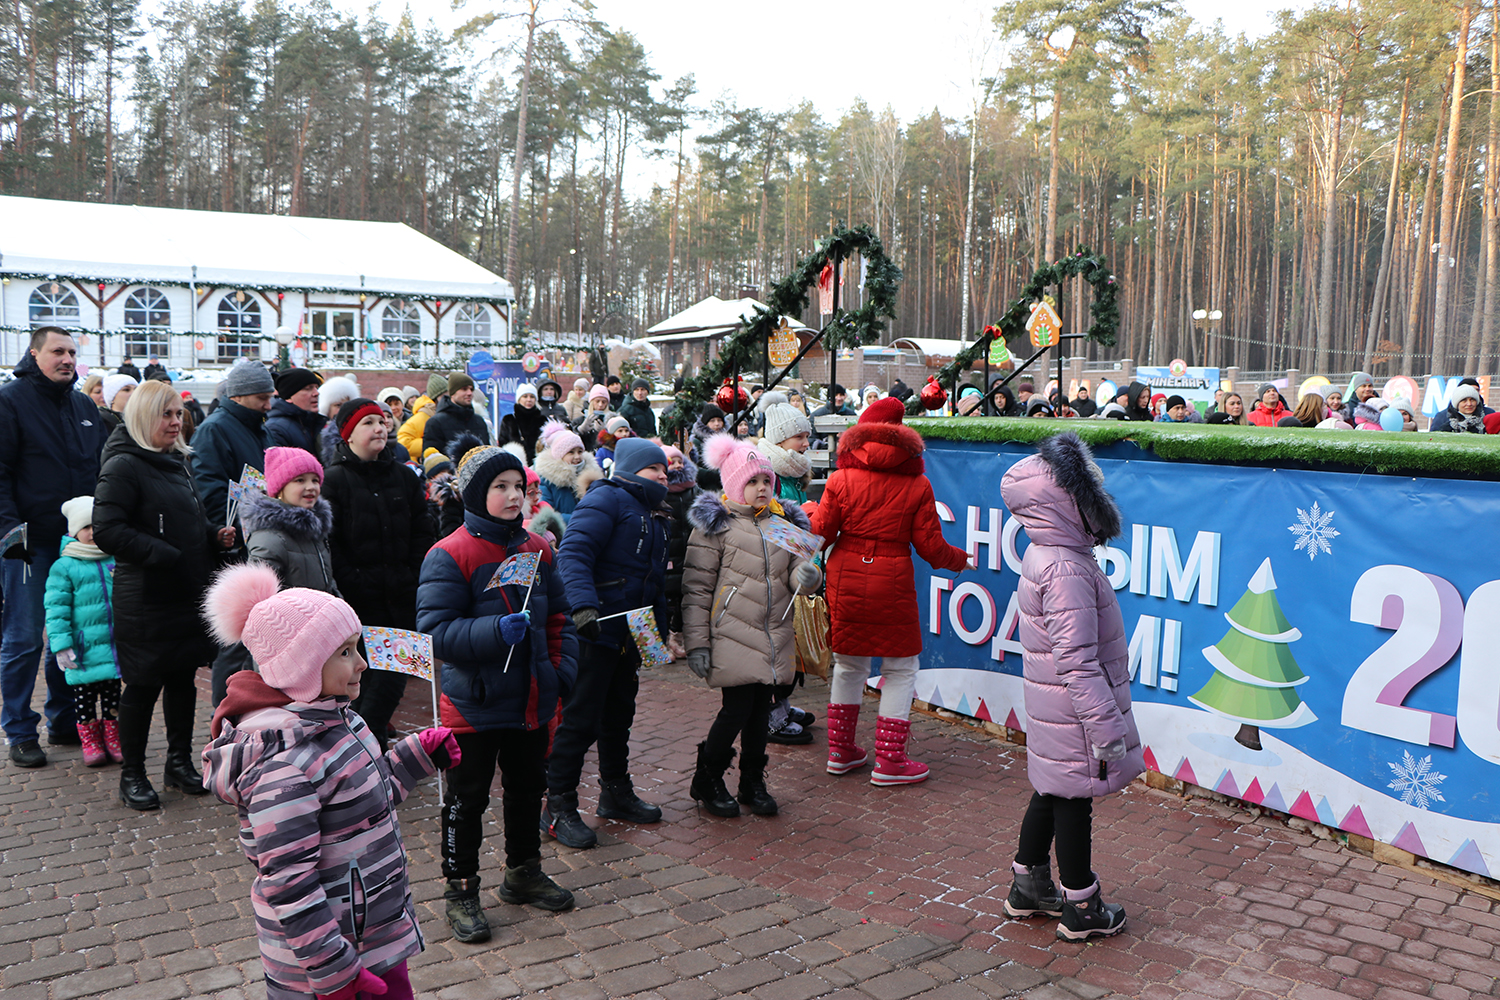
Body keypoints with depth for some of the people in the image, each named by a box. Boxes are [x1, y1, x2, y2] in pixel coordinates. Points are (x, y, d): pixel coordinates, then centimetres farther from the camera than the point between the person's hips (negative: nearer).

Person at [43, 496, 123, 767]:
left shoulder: (117, 562, 6)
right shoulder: (64, 567, -5)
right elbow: (56, 609, -8)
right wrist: (61, 644, -14)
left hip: (115, 644, 3)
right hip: (83, 649, -3)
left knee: (112, 693, 12)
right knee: (83, 694, 6)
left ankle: (112, 739, 24)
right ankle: (90, 742, 19)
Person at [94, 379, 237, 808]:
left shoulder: (176, 462, 15)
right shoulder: (123, 466, -12)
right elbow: (107, 532, -21)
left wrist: (216, 533, 6)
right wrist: (165, 555, -22)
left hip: (188, 595, 8)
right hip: (146, 600, -8)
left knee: (183, 679, 15)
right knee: (143, 685, 3)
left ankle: (180, 761, 28)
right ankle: (132, 774, 17)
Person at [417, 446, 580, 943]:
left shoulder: (537, 549, 5)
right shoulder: (449, 555, -14)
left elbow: (558, 616, 15)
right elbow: (436, 631, -20)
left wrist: (563, 667, 4)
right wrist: (496, 631, -31)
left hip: (532, 702, 6)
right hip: (474, 704, -6)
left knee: (528, 789, 19)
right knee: (468, 799, 6)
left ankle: (523, 873, 38)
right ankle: (461, 891, 21)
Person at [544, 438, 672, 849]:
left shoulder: (657, 517, 19)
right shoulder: (607, 499, -10)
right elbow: (573, 553, -23)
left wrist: (660, 627, 16)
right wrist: (584, 605, -35)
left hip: (631, 634, 9)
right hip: (594, 630, -9)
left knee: (619, 716, 19)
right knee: (580, 719, -4)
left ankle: (616, 793, 33)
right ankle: (558, 808, 6)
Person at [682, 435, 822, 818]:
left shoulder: (783, 522, 13)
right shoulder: (714, 525, -3)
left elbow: (794, 574, 18)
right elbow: (696, 588, -4)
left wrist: (807, 575, -8)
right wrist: (697, 643, -9)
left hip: (774, 636, 5)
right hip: (732, 636, -5)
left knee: (761, 708, 9)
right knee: (737, 709, -6)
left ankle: (753, 783, 27)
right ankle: (707, 780, 16)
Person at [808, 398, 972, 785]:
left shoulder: (842, 480, -3)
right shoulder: (916, 486, -6)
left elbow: (822, 531, -2)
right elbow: (930, 546, -4)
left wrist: (810, 511, 19)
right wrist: (959, 559, 15)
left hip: (846, 582, 3)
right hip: (893, 585, -3)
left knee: (848, 664, 17)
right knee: (900, 669, 9)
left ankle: (840, 751, 26)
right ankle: (889, 760, 9)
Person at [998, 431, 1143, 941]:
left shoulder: (1044, 555, 7)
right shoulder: (1066, 571, -25)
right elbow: (1076, 661, -27)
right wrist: (1107, 729, -23)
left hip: (1052, 709, 10)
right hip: (1073, 714, -10)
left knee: (1051, 793, 21)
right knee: (1073, 802, 4)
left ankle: (1028, 887, 36)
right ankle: (1081, 910, 20)